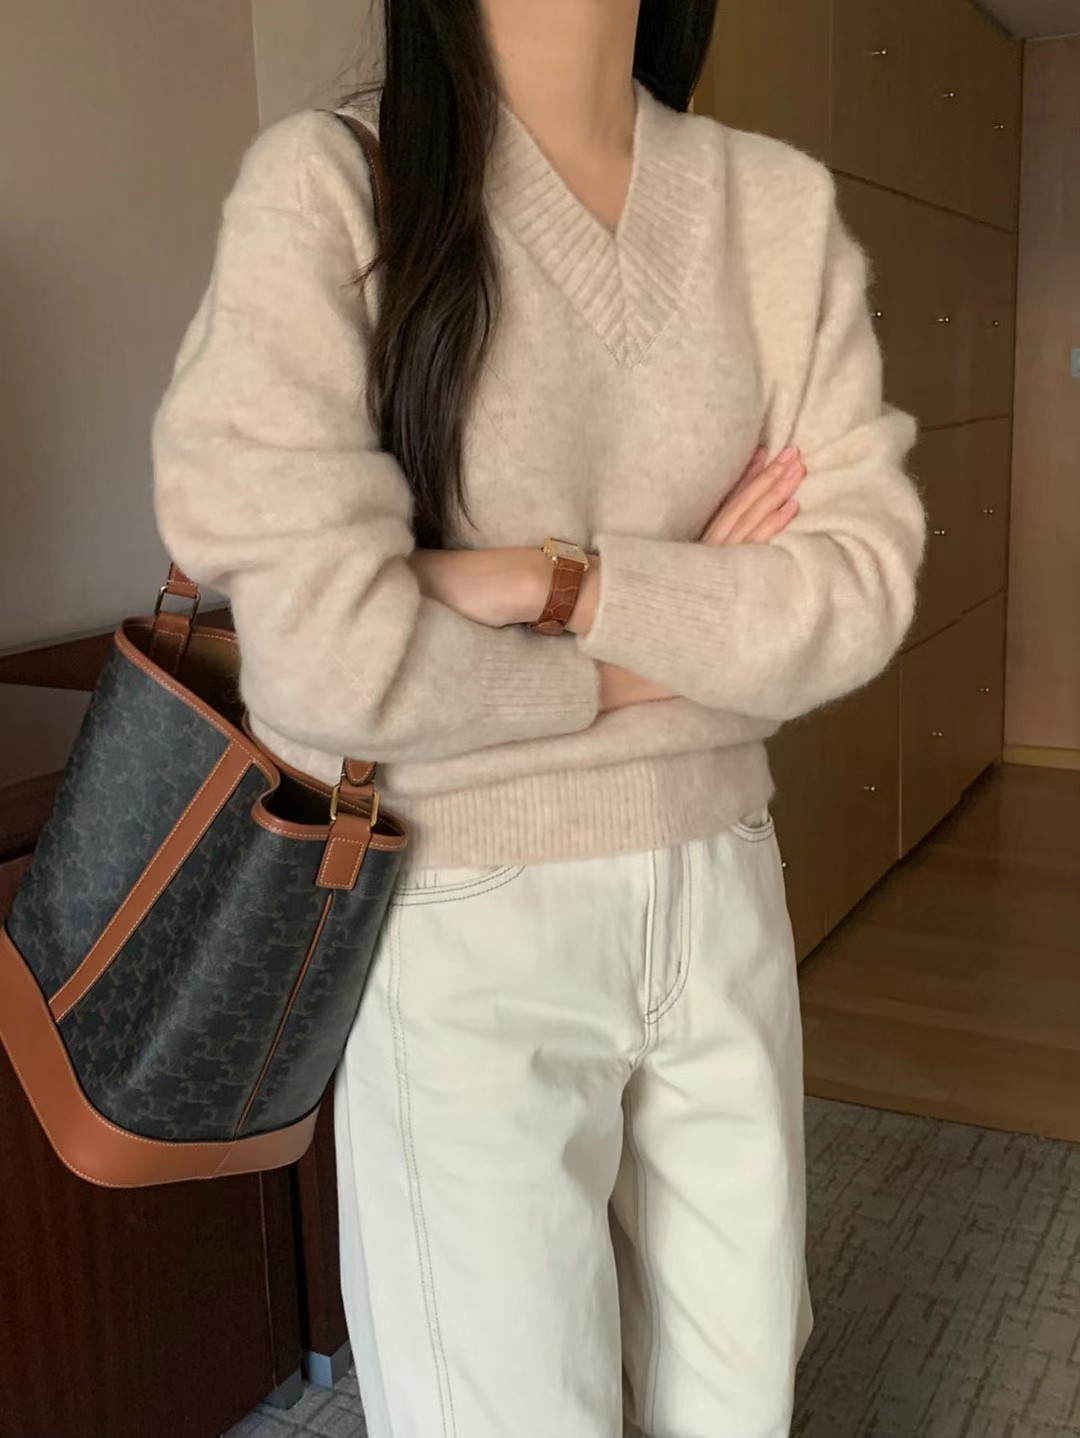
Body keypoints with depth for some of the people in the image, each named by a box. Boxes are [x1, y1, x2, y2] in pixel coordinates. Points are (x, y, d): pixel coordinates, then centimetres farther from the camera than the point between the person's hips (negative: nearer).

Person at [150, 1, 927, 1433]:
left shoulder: (785, 205, 2)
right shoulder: (328, 182, -11)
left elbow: (864, 588, -5)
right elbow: (325, 651, -19)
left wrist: (566, 584, -18)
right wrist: (674, 648, -8)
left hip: (723, 898, 4)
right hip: (465, 931, -4)